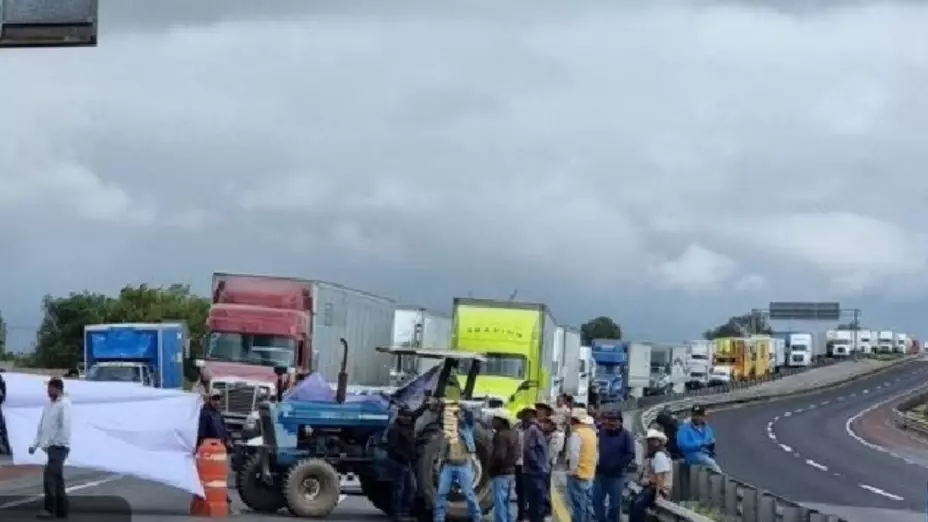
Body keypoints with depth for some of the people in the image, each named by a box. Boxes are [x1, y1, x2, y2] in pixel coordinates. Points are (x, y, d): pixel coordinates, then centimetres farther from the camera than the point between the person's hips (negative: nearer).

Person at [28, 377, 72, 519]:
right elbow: (42, 425, 18)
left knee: (49, 478, -16)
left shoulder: (64, 404, -12)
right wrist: (35, 444, 11)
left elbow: (65, 427, -18)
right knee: (57, 478, 11)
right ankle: (62, 511, 16)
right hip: (51, 447, 9)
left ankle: (50, 509, -17)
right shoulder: (49, 404, 14)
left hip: (59, 447, -9)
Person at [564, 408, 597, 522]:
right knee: (587, 505, 13)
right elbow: (597, 453, 15)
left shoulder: (576, 433, -15)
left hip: (578, 474, -8)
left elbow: (574, 454, -23)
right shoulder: (592, 432, 10)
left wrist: (573, 470, -13)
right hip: (589, 474, 8)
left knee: (578, 506, -4)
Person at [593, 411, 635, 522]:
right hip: (600, 474, 4)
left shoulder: (626, 435, -6)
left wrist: (617, 466, -15)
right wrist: (597, 464, 1)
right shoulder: (601, 433, 5)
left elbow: (630, 455, -12)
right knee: (597, 501, 8)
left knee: (615, 504, 5)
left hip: (617, 476, -4)